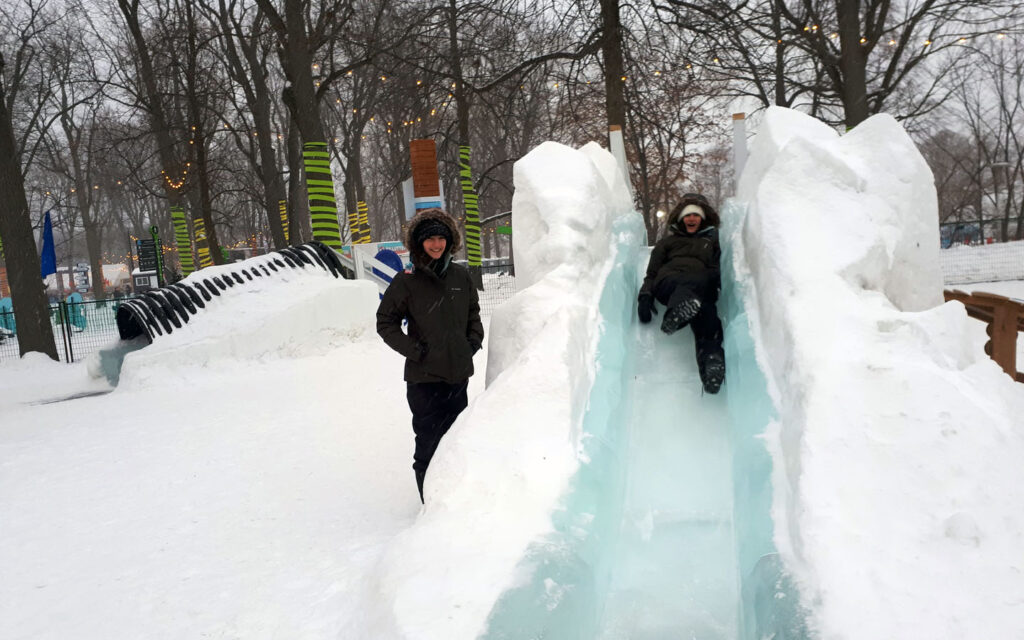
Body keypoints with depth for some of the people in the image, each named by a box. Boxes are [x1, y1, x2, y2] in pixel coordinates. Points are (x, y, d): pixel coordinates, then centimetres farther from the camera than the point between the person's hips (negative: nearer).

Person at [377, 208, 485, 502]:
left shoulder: (460, 276, 5)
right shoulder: (407, 281, -8)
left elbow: (473, 312, 21)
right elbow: (385, 321, -2)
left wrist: (474, 339, 7)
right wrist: (413, 349, -10)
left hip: (459, 372, 5)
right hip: (424, 377, -4)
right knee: (428, 444, -2)